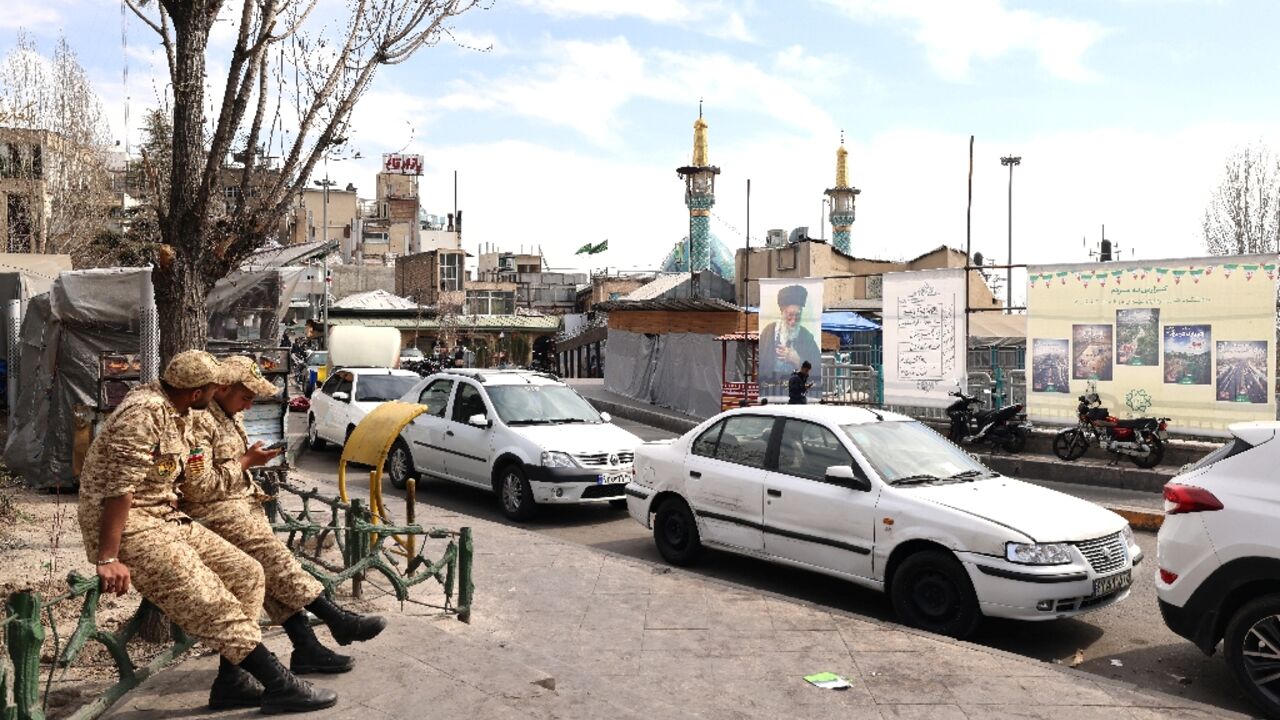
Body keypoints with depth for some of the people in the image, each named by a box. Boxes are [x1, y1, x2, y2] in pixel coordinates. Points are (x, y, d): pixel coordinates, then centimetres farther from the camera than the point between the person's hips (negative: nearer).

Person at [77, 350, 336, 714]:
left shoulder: (179, 414, 11)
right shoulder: (145, 412, -20)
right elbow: (118, 487, -24)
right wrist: (108, 559, -27)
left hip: (166, 516, 10)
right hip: (129, 525, -10)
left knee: (246, 574, 2)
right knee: (209, 602, -18)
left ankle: (232, 681, 6)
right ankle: (280, 686, -14)